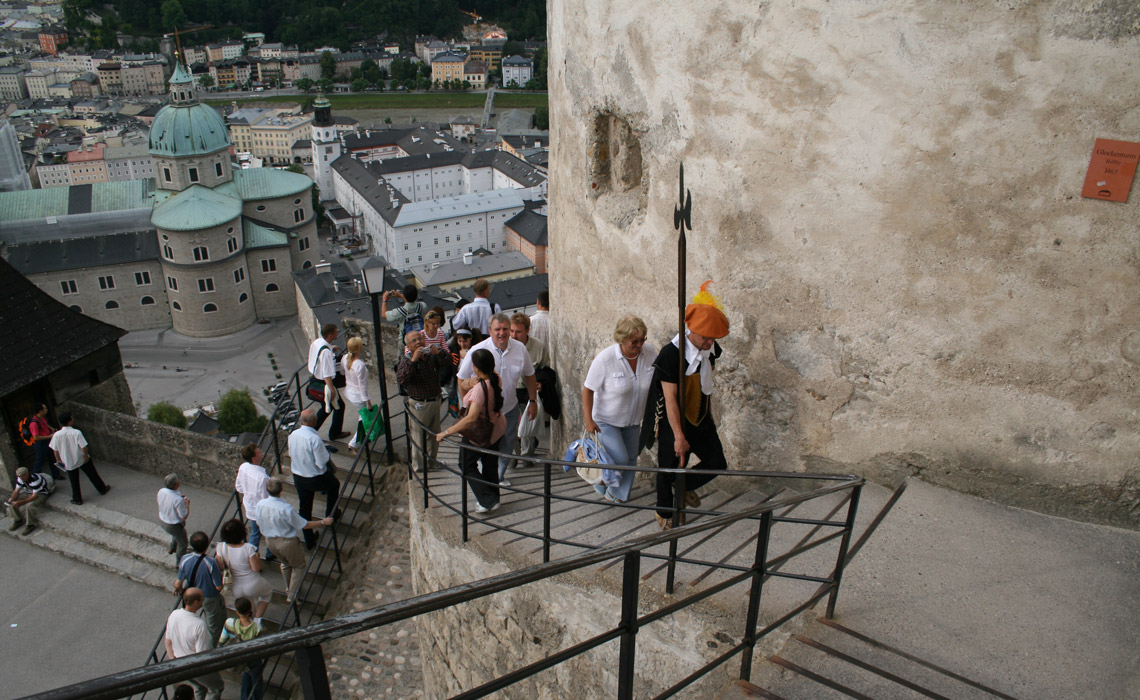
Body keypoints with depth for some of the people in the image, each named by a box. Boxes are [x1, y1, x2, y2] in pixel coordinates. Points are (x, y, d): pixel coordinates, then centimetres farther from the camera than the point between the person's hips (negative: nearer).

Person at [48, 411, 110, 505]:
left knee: (74, 481, 16)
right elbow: (83, 447, -20)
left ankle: (77, 499, 26)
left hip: (68, 462, 1)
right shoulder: (76, 433, -23)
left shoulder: (56, 435, -16)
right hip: (82, 459, -1)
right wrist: (86, 456, -3)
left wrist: (59, 460, 9)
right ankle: (102, 489, 36)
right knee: (92, 474, 20)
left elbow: (55, 450, -6)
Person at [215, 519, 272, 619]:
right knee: (268, 591, 28)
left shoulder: (221, 547, -17)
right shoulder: (248, 548, -28)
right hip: (253, 586, -4)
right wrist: (257, 556, -4)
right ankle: (257, 618, 18)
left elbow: (220, 567, -7)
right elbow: (256, 568, -21)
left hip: (236, 589, 4)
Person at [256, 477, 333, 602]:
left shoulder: (261, 504, -16)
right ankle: (292, 596, 23)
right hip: (287, 542, -6)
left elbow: (260, 523, 3)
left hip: (270, 541, 6)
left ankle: (288, 591, 48)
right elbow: (304, 525, -22)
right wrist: (323, 522, -11)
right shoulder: (285, 509, -33)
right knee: (299, 566, 19)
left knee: (285, 564, 31)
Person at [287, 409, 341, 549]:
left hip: (298, 478, 5)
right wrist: (329, 459, -3)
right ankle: (330, 516, 41)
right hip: (316, 479, -5)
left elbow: (291, 455, 8)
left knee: (304, 508, 16)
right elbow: (322, 462, -24)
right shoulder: (314, 438, -29)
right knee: (334, 484, 27)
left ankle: (309, 540, 27)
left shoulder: (292, 435, -7)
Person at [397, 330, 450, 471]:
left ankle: (431, 461, 38)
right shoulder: (406, 360, -14)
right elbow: (401, 378, -29)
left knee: (434, 434, 20)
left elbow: (447, 362, -7)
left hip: (435, 400, 5)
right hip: (419, 405, -5)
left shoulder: (431, 355, -2)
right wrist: (413, 360, -35)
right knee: (419, 437, 5)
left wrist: (439, 353, -25)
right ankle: (419, 467, 19)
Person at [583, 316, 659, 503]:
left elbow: (657, 383, 2)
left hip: (633, 419, 5)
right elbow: (588, 390, -17)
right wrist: (588, 420, -19)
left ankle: (618, 494, 35)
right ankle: (603, 479, 21)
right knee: (619, 459, -11)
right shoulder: (605, 359, -26)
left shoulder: (650, 352, -15)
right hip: (606, 420, -5)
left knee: (630, 458, 13)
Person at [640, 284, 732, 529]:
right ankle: (665, 512, 30)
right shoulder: (671, 354, -24)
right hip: (675, 421, -6)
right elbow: (670, 399, -24)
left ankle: (685, 487, 33)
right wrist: (679, 436, -25)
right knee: (670, 468, 5)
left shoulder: (711, 350, -4)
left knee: (717, 464, 5)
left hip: (701, 418, 6)